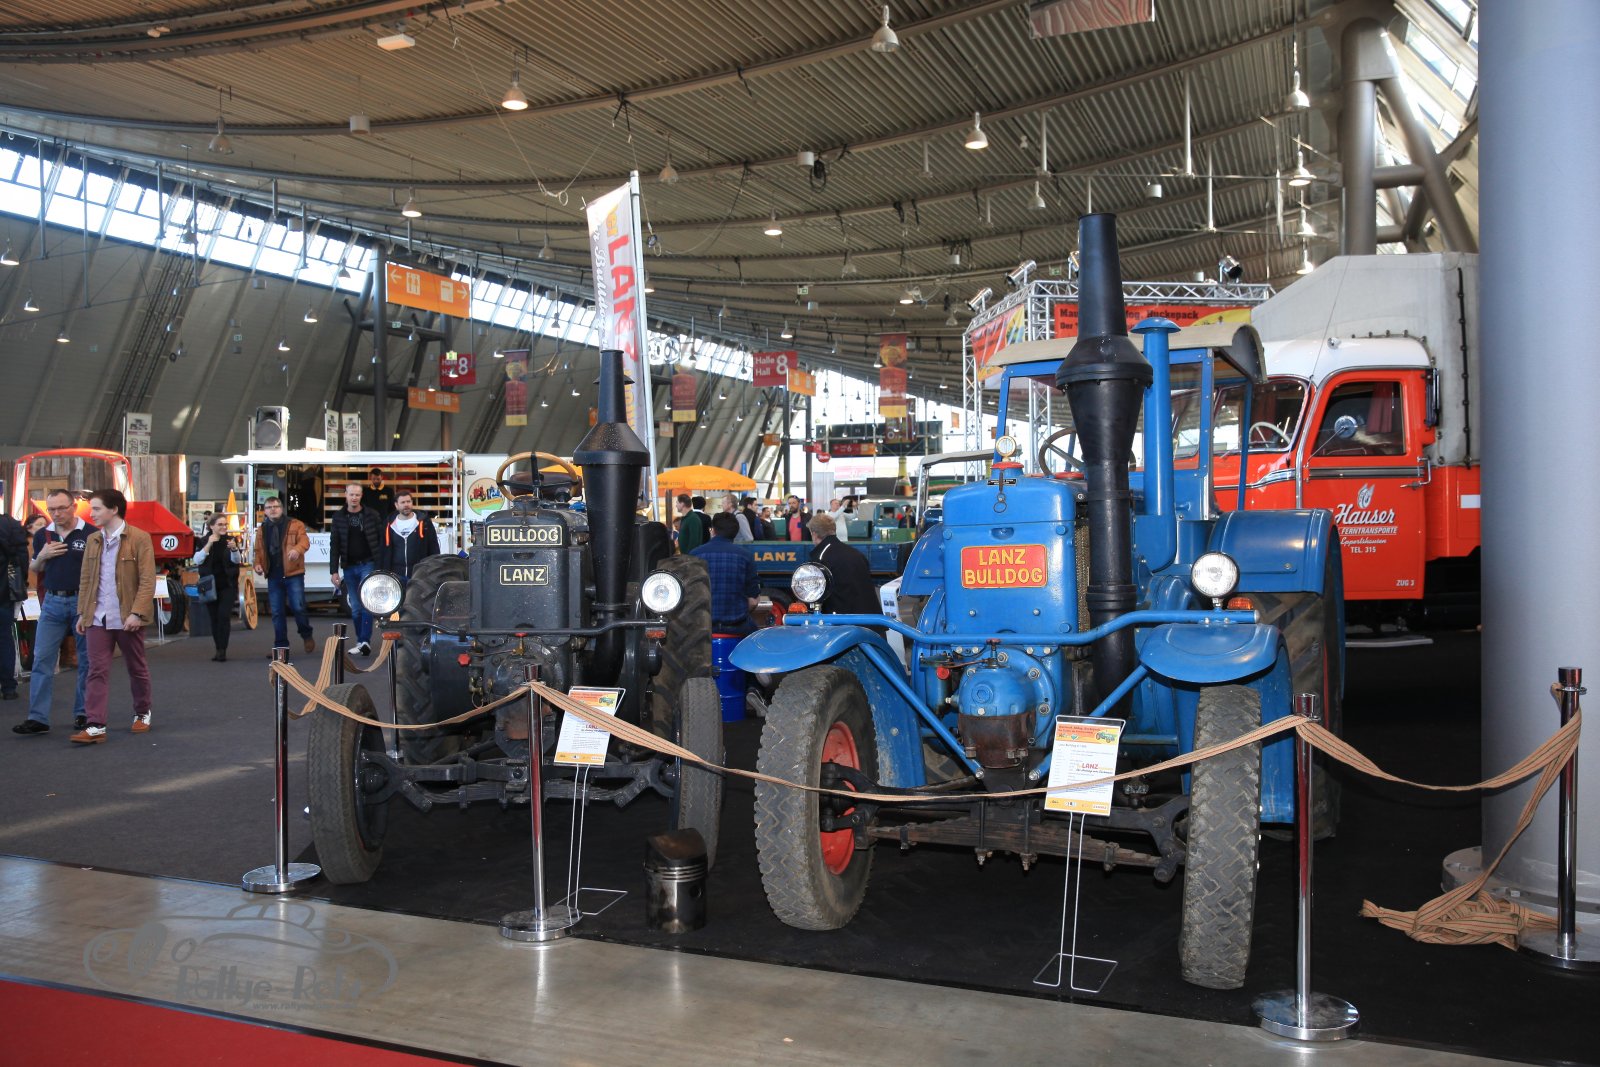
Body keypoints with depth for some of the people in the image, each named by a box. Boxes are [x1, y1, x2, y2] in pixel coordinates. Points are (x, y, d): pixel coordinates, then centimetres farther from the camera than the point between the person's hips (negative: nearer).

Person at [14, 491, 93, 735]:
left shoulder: (90, 534, -4)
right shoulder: (42, 536, 9)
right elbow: (34, 570, 20)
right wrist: (42, 556, -2)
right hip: (52, 602, 4)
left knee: (86, 660, 5)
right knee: (42, 660, -1)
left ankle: (82, 714, 14)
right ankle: (37, 718, 1)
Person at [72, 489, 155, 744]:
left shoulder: (139, 539, -8)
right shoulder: (92, 540, 9)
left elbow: (147, 580, -12)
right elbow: (85, 579, 14)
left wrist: (137, 613, -19)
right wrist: (83, 612, 9)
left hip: (127, 618, -4)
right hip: (98, 617, 4)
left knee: (136, 668, 12)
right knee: (97, 671, -2)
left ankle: (142, 713, 30)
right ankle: (95, 726, -4)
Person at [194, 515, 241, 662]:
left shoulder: (229, 540, 1)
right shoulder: (204, 541, 1)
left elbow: (237, 560, -10)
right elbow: (197, 560, -12)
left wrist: (234, 549, -31)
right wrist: (208, 545, -22)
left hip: (227, 585, -1)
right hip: (210, 585, 1)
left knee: (224, 616, -11)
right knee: (214, 618, 4)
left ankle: (222, 650, -12)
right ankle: (219, 649, 12)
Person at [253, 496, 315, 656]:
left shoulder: (295, 525, 0)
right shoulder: (261, 530, 13)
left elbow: (304, 540, -13)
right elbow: (259, 550, 17)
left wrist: (297, 549, -35)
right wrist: (258, 564, -2)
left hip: (293, 574, -4)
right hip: (273, 576, 4)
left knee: (298, 607, -8)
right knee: (277, 612, 6)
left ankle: (307, 636, 17)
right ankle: (280, 645, 14)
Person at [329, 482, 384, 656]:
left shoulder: (371, 515, 0)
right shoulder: (339, 517, 7)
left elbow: (382, 539, -1)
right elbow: (334, 546, 7)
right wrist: (334, 570, 1)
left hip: (368, 565, -3)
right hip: (349, 568, 3)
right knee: (355, 608, 6)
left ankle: (365, 641, -15)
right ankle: (362, 642, 14)